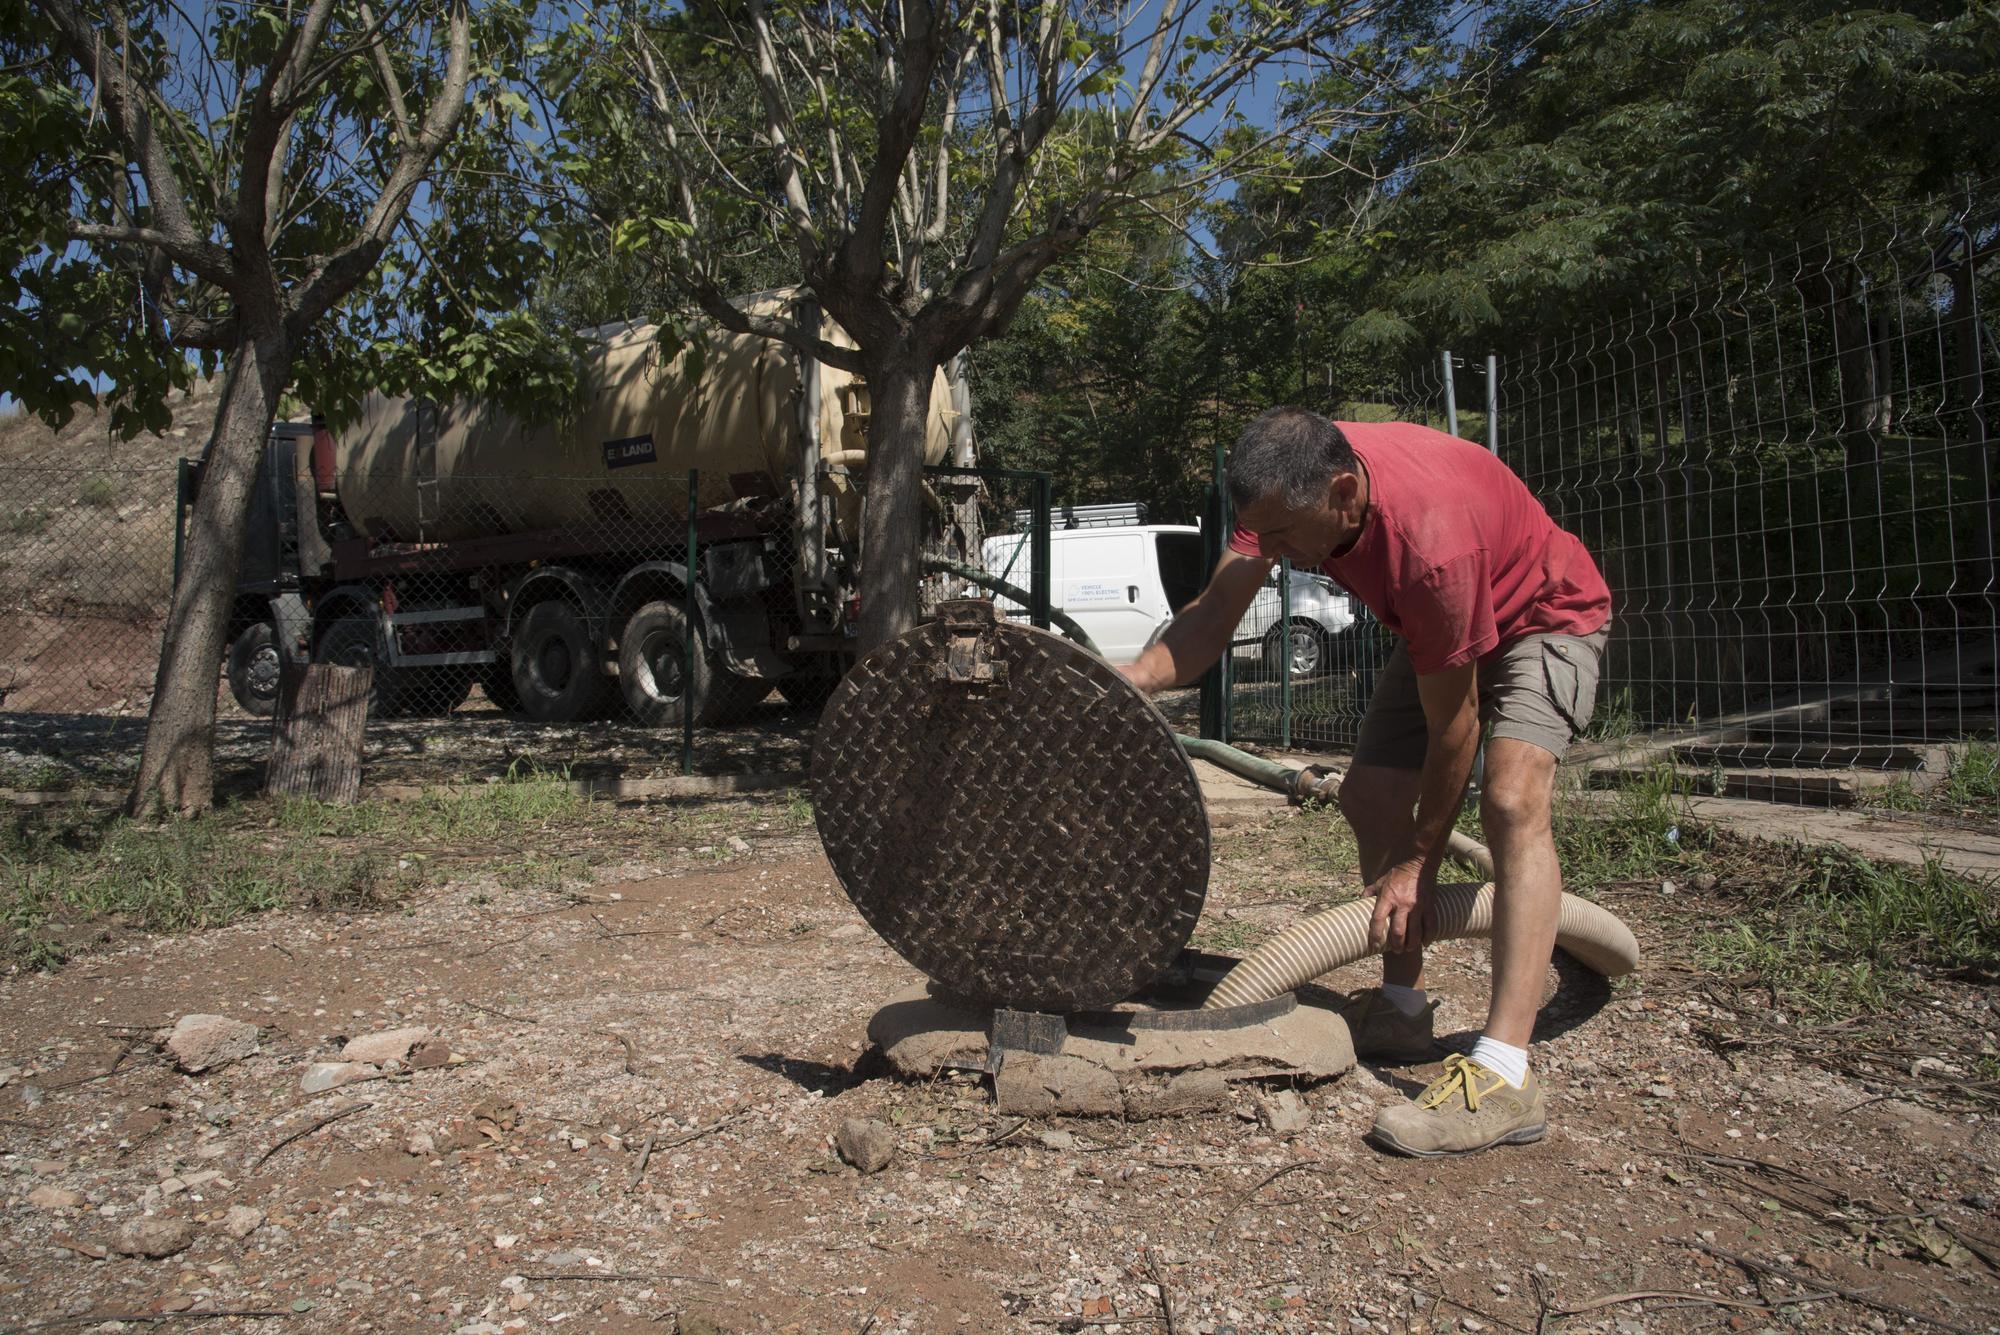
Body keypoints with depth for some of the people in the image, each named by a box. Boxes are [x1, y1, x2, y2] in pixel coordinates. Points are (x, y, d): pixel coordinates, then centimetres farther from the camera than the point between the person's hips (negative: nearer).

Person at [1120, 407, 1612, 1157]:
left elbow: (1451, 725, -30)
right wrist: (1122, 684, -39)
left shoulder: (1430, 541, -42)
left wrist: (1420, 862, -19)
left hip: (1545, 616, -8)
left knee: (1512, 799, -29)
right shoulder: (1291, 485, -23)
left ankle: (1503, 1078, -33)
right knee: (1367, 799, 2)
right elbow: (1217, 610, -21)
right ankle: (1402, 1010, 18)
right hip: (1438, 630, 8)